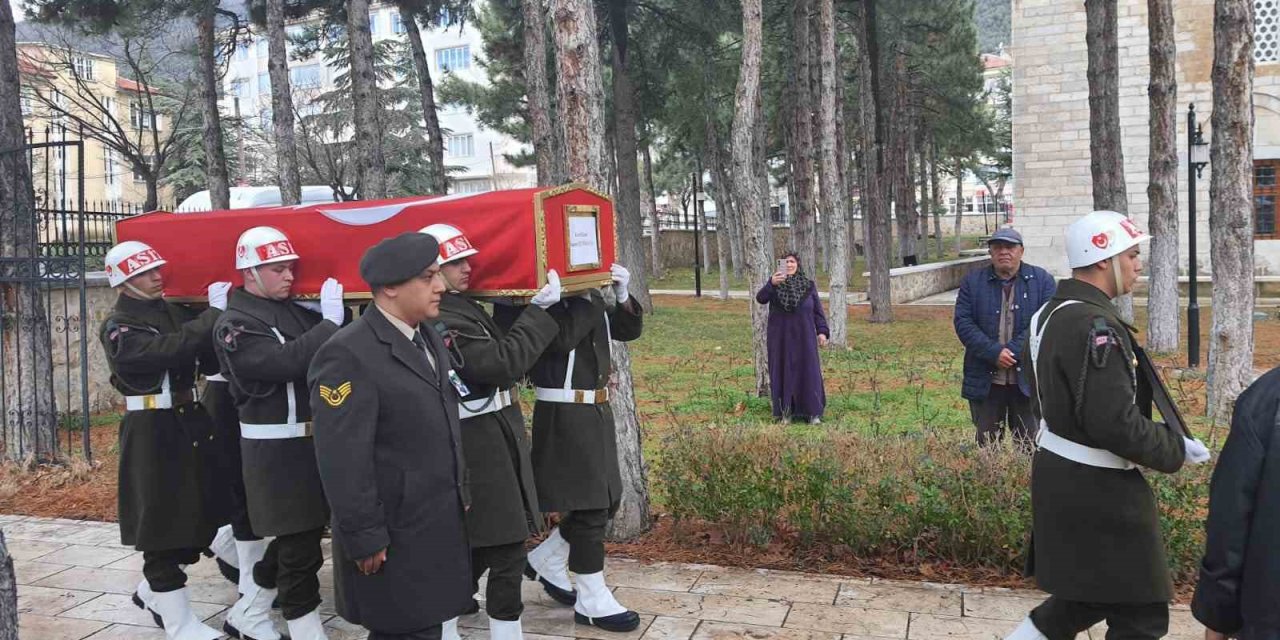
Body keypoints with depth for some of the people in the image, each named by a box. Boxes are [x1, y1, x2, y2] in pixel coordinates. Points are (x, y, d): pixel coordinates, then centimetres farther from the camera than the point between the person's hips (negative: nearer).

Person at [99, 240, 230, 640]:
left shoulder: (176, 313, 11)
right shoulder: (118, 328, -8)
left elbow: (210, 361, 7)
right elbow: (169, 349, -26)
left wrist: (220, 317, -10)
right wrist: (215, 313, -23)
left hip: (191, 421, 7)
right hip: (152, 432, -7)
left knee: (196, 514, 13)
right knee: (162, 519, 0)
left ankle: (151, 591, 34)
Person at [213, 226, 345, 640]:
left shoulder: (293, 310, 12)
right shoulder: (236, 326, -11)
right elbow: (285, 362, -26)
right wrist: (330, 321, -20)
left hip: (312, 442, 8)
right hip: (277, 451, -8)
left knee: (298, 536, 18)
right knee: (300, 546, -2)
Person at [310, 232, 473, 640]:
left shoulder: (428, 338, 9)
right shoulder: (349, 355, -20)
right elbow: (343, 461, -21)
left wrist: (460, 495, 18)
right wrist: (366, 540, -19)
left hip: (439, 525, 8)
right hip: (394, 534, -8)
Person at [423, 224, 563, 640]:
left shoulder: (462, 306, 10)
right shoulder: (441, 320, -20)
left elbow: (495, 356, 19)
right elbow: (504, 362, -25)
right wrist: (538, 310, -20)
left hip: (492, 437, 10)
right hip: (480, 444, -10)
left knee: (476, 545, 18)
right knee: (506, 549, -3)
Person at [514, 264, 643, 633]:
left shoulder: (590, 294, 9)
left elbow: (629, 330, 12)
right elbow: (563, 338, -29)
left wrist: (622, 295, -4)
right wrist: (587, 299, -21)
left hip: (596, 409, 9)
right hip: (564, 414, -9)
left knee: (606, 500, 15)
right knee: (588, 507, -3)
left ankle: (545, 560, 32)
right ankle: (592, 602, 11)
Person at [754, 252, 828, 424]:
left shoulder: (809, 285, 2)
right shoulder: (775, 285, -1)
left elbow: (818, 310, 3)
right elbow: (760, 298, -20)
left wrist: (822, 331, -8)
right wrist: (771, 283, -38)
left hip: (803, 337, 0)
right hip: (781, 337, 0)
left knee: (808, 371, -1)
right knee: (783, 372, 3)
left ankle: (813, 411, 7)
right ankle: (785, 411, 12)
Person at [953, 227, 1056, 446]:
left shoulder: (1042, 280, 3)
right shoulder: (972, 282, 5)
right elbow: (963, 322, -4)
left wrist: (1013, 351, -17)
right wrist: (994, 352, -16)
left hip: (1028, 379, -1)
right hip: (985, 380, 1)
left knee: (1031, 445, 6)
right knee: (986, 445, 11)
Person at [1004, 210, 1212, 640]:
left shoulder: (1050, 314, 9)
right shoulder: (1096, 326, -23)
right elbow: (1115, 423, -27)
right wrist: (1175, 450, -12)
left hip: (1058, 475, 10)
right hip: (1096, 490, -10)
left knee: (1088, 593, 25)